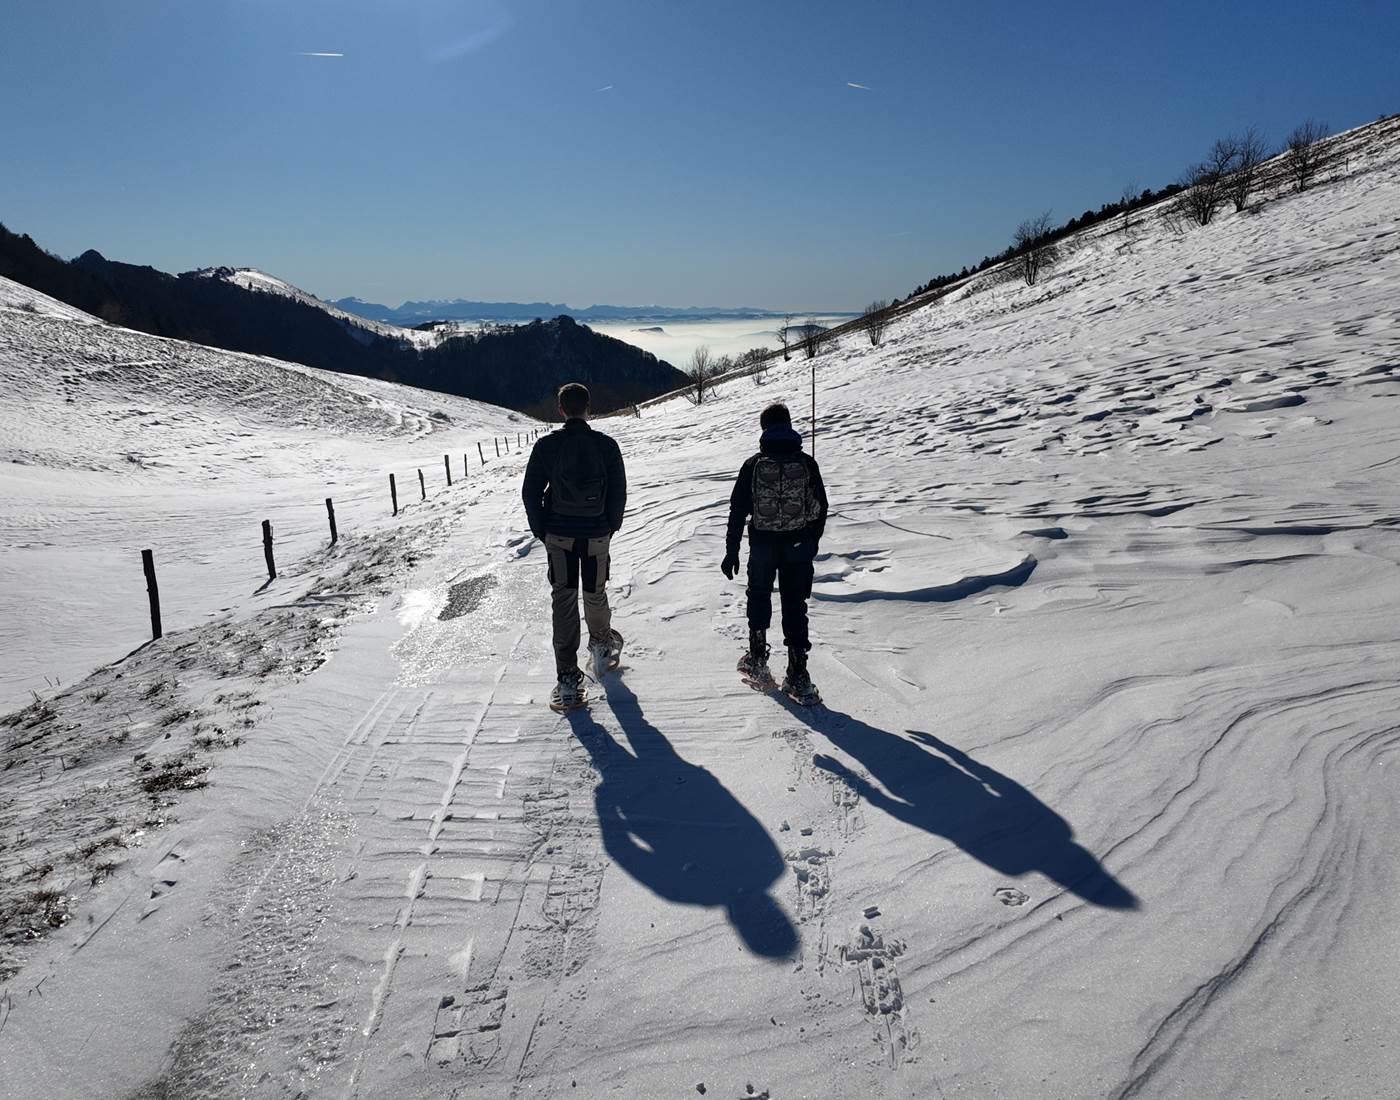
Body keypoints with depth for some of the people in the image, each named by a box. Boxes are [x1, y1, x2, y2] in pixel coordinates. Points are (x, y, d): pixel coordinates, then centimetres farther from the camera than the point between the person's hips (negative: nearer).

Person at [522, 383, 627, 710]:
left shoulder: (546, 446, -7)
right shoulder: (607, 445, -6)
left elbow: (531, 492, -3)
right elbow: (619, 492, -1)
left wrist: (542, 532, 8)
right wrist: (610, 528, 12)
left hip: (559, 535, -1)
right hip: (597, 535, 1)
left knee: (564, 602, 1)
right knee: (595, 595, 20)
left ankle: (568, 678, -2)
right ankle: (602, 647, 43)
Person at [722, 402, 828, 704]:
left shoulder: (753, 465, -5)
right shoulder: (807, 464, -3)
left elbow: (738, 510, -4)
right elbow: (821, 507, 3)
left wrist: (731, 550, 3)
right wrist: (812, 541, 17)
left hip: (762, 546, 0)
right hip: (799, 546, 0)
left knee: (759, 599, 20)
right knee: (795, 606, 5)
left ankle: (757, 662, 26)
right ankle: (797, 676, 4)